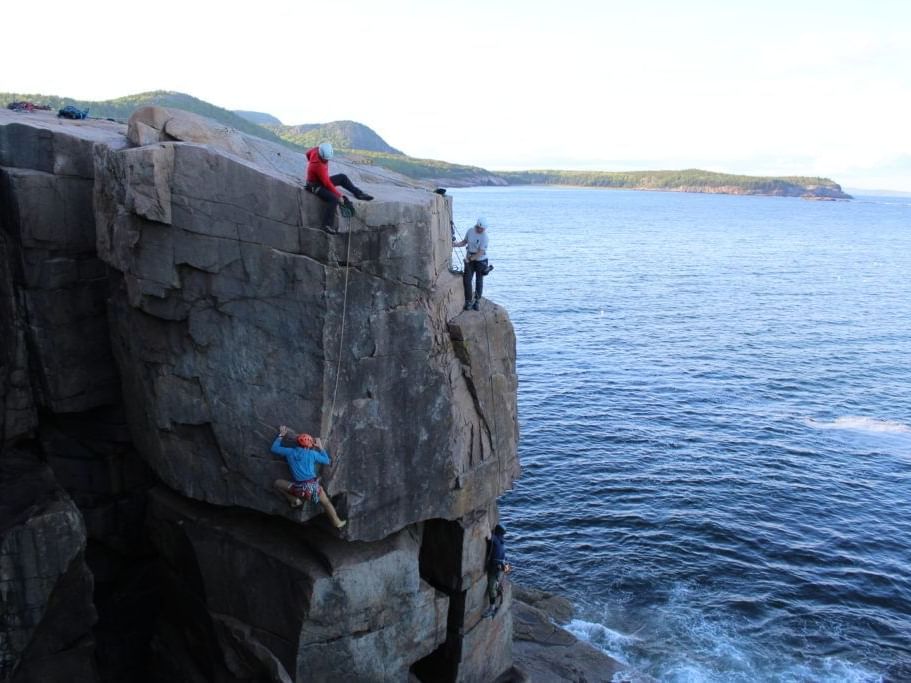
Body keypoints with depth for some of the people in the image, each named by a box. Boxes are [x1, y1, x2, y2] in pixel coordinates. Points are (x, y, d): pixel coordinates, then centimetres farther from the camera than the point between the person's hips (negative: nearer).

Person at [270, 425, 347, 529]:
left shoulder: (290, 452, 4)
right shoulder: (312, 454, 1)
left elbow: (274, 448, 19)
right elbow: (327, 461, 14)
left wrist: (281, 435, 29)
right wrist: (320, 448, 21)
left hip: (299, 488, 0)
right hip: (313, 487, 0)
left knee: (278, 483, 20)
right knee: (327, 503, 24)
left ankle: (295, 501, 15)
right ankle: (337, 523, 34)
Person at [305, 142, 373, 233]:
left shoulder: (316, 151, -13)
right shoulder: (319, 166, -36)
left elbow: (308, 152, 13)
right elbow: (327, 183, -31)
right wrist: (339, 195, -24)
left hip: (322, 180, 9)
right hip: (316, 186, -9)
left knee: (342, 177, 11)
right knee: (334, 199, -29)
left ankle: (358, 193, 24)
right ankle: (327, 225, -27)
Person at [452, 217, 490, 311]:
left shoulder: (484, 237, -21)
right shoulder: (470, 231, -6)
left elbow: (481, 252, -23)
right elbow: (465, 241, 8)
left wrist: (470, 258, -24)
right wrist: (457, 244, -10)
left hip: (480, 260, -4)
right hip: (469, 259, 4)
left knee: (479, 281, 8)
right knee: (466, 280, -6)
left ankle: (477, 301, 24)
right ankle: (468, 301, 5)